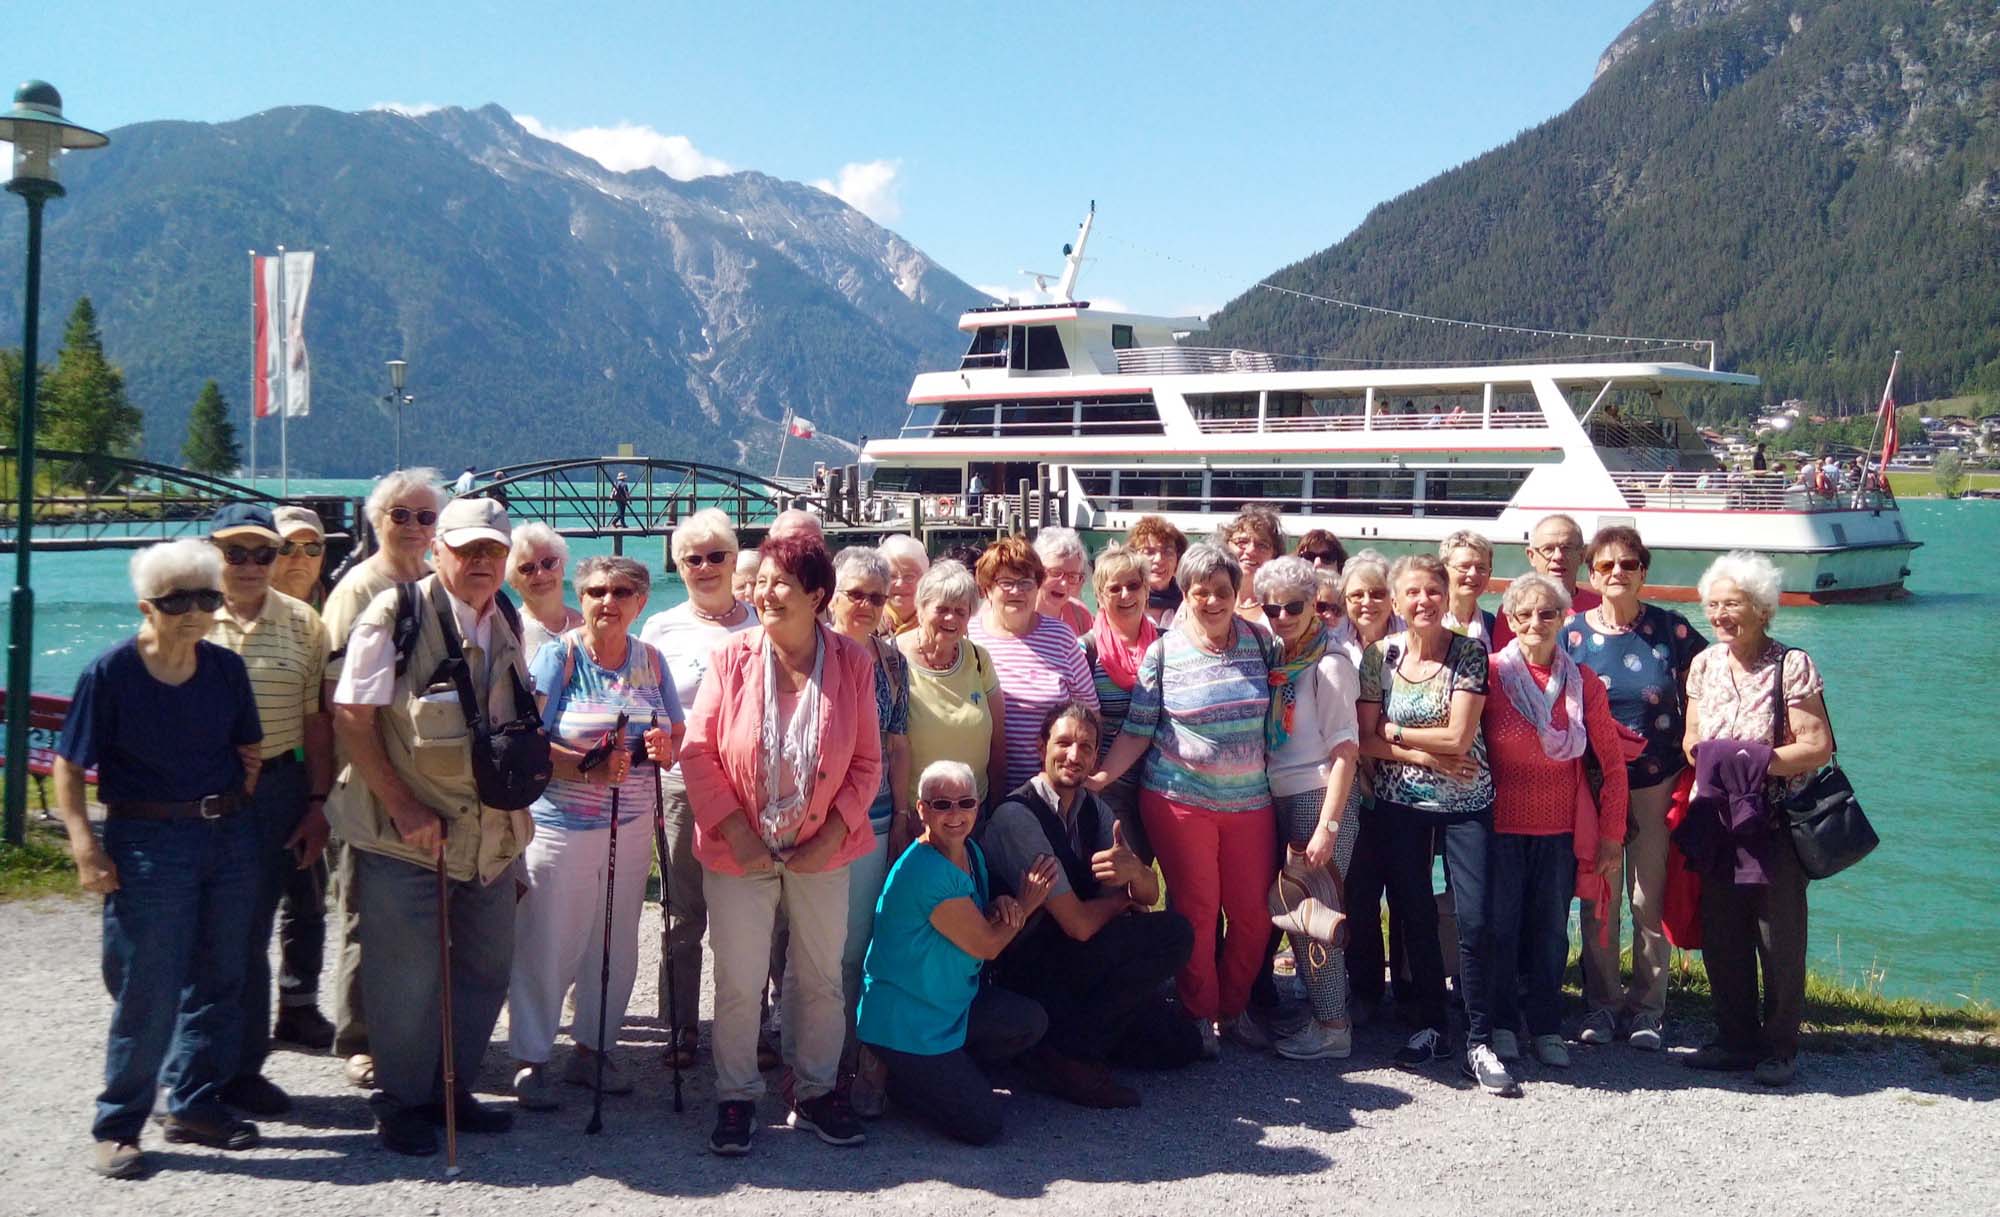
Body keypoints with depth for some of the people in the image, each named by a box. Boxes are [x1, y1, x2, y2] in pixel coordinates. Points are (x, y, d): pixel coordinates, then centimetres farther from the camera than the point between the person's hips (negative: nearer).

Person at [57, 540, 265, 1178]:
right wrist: (86, 849, -16)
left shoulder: (226, 668, 2)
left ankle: (195, 1103, 28)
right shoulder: (109, 674, -10)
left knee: (218, 981, 12)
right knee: (148, 994, -2)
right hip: (148, 844, -5)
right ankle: (117, 1126, 12)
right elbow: (68, 770, -8)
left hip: (229, 838, 5)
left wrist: (233, 810, 6)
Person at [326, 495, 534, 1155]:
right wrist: (404, 807, -17)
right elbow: (351, 718, -14)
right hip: (405, 833, -6)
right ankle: (402, 1103, 21)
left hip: (487, 837, 6)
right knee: (407, 978, 2)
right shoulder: (395, 614, -10)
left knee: (486, 968, 13)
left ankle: (451, 1091, 30)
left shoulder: (505, 625, 10)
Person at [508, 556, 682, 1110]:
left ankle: (591, 1049, 28)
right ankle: (529, 1060, 14)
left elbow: (679, 736, 13)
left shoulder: (650, 660, 8)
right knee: (547, 946, 0)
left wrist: (665, 746, -11)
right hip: (561, 825, -5)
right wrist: (588, 770, -25)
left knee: (616, 946, 12)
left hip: (632, 826, 5)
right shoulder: (559, 656, -7)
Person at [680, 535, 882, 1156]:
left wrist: (832, 835, -10)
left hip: (822, 851, 1)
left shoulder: (853, 663, -7)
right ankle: (735, 1097, 25)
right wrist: (735, 831, -13)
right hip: (740, 850, -1)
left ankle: (815, 1092, 31)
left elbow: (867, 762, -2)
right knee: (738, 982, 6)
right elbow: (698, 751, -7)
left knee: (821, 977, 13)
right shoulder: (732, 656, -10)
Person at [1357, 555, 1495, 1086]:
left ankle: (1479, 1040, 2)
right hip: (1399, 803, 2)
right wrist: (1426, 756, -12)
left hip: (1465, 802, -2)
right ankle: (1430, 1026, 22)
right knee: (1414, 917, 7)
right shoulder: (1380, 655, 1)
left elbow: (1459, 736, -12)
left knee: (1474, 919, -8)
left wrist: (1394, 732, -8)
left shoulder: (1469, 652, -5)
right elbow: (1364, 741, -3)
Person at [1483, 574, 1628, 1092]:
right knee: (1501, 927, 2)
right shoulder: (1491, 673, -4)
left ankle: (1547, 1029, 20)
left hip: (1560, 831, 2)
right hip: (1502, 827, -2)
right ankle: (1502, 1025, 17)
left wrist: (1611, 834, 2)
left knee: (1551, 931, 6)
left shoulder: (1583, 682, 3)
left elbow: (1613, 763, 6)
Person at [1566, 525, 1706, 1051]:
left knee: (1651, 895, 4)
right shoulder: (1572, 633, 0)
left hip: (1657, 780, 0)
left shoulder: (1672, 629, 0)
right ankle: (1601, 1003, 18)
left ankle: (1647, 1007, 16)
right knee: (1598, 895, 6)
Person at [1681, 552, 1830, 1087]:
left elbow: (1818, 746, -13)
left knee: (1780, 938, 2)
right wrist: (1702, 754, -9)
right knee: (1721, 937, 9)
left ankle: (1780, 1048, 16)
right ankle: (1735, 1039, 23)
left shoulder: (1792, 665, -9)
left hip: (1777, 822, -5)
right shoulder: (1704, 664, 7)